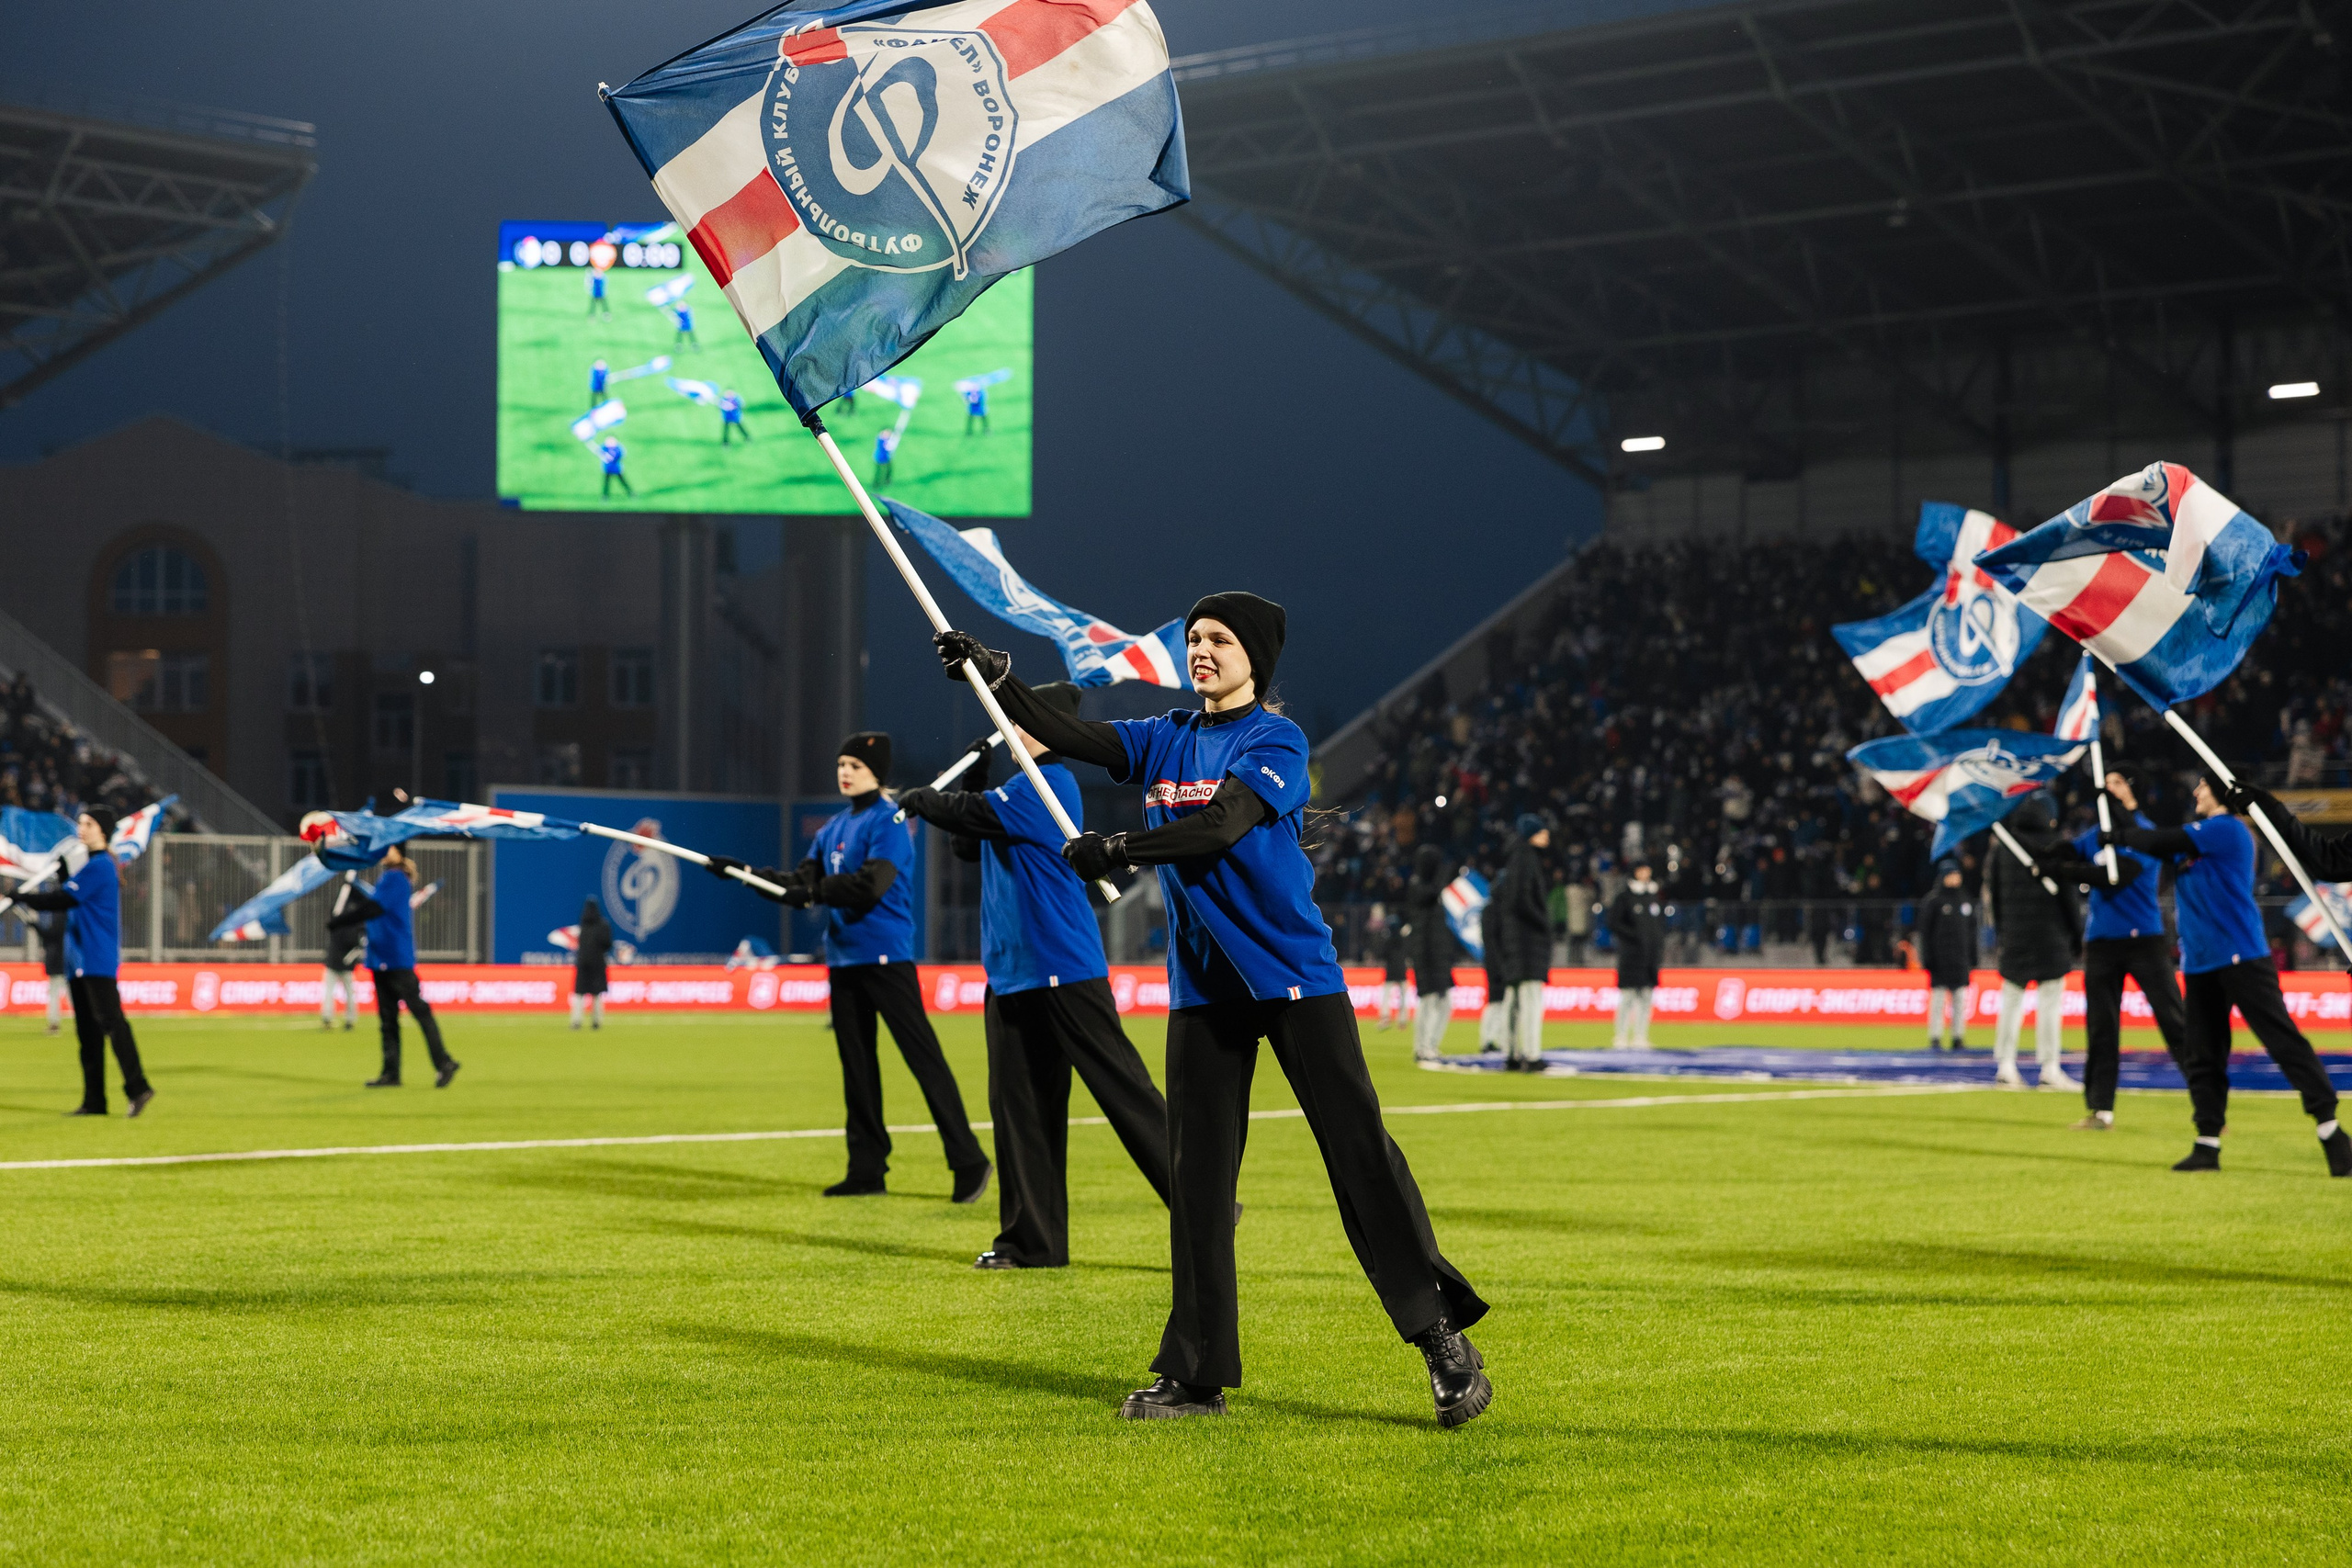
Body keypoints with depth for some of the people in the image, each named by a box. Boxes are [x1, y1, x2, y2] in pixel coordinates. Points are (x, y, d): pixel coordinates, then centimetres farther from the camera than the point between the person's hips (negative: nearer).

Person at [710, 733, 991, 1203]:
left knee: (923, 1056, -10)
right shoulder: (833, 828, 15)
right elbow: (803, 885, 14)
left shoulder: (888, 821, -9)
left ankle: (968, 1161, -10)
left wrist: (812, 891, -20)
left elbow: (871, 883, -22)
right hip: (843, 957, 8)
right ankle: (867, 1168, 17)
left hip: (886, 956, -8)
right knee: (856, 1065, 11)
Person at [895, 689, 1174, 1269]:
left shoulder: (1044, 785, -12)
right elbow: (970, 844, 21)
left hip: (1065, 972, -10)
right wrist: (974, 777, 11)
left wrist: (919, 801, 5)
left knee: (1124, 1091, -8)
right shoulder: (1026, 788, 17)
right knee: (1019, 1108, 8)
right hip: (1011, 976, 10)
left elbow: (969, 815, -14)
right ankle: (1031, 1241, 12)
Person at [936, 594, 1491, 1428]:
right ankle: (1196, 1374, 12)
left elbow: (1222, 826, -21)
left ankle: (1443, 1337, -5)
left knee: (1361, 1154, -9)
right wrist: (995, 675, -11)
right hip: (1203, 986, 6)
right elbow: (1070, 737, 1)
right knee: (1196, 1177, 6)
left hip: (1295, 976, -6)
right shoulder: (1166, 740, 12)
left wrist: (1117, 849, -21)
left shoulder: (1277, 741, -6)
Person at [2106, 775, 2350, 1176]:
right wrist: (2125, 806, 19)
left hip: (2242, 958, -9)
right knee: (2200, 1056, 7)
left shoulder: (2228, 830, -9)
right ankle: (2208, 1144, 12)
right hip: (2200, 963, 9)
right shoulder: (2196, 835, 18)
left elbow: (2165, 842, -11)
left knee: (2283, 1039, -12)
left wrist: (2119, 836, 2)